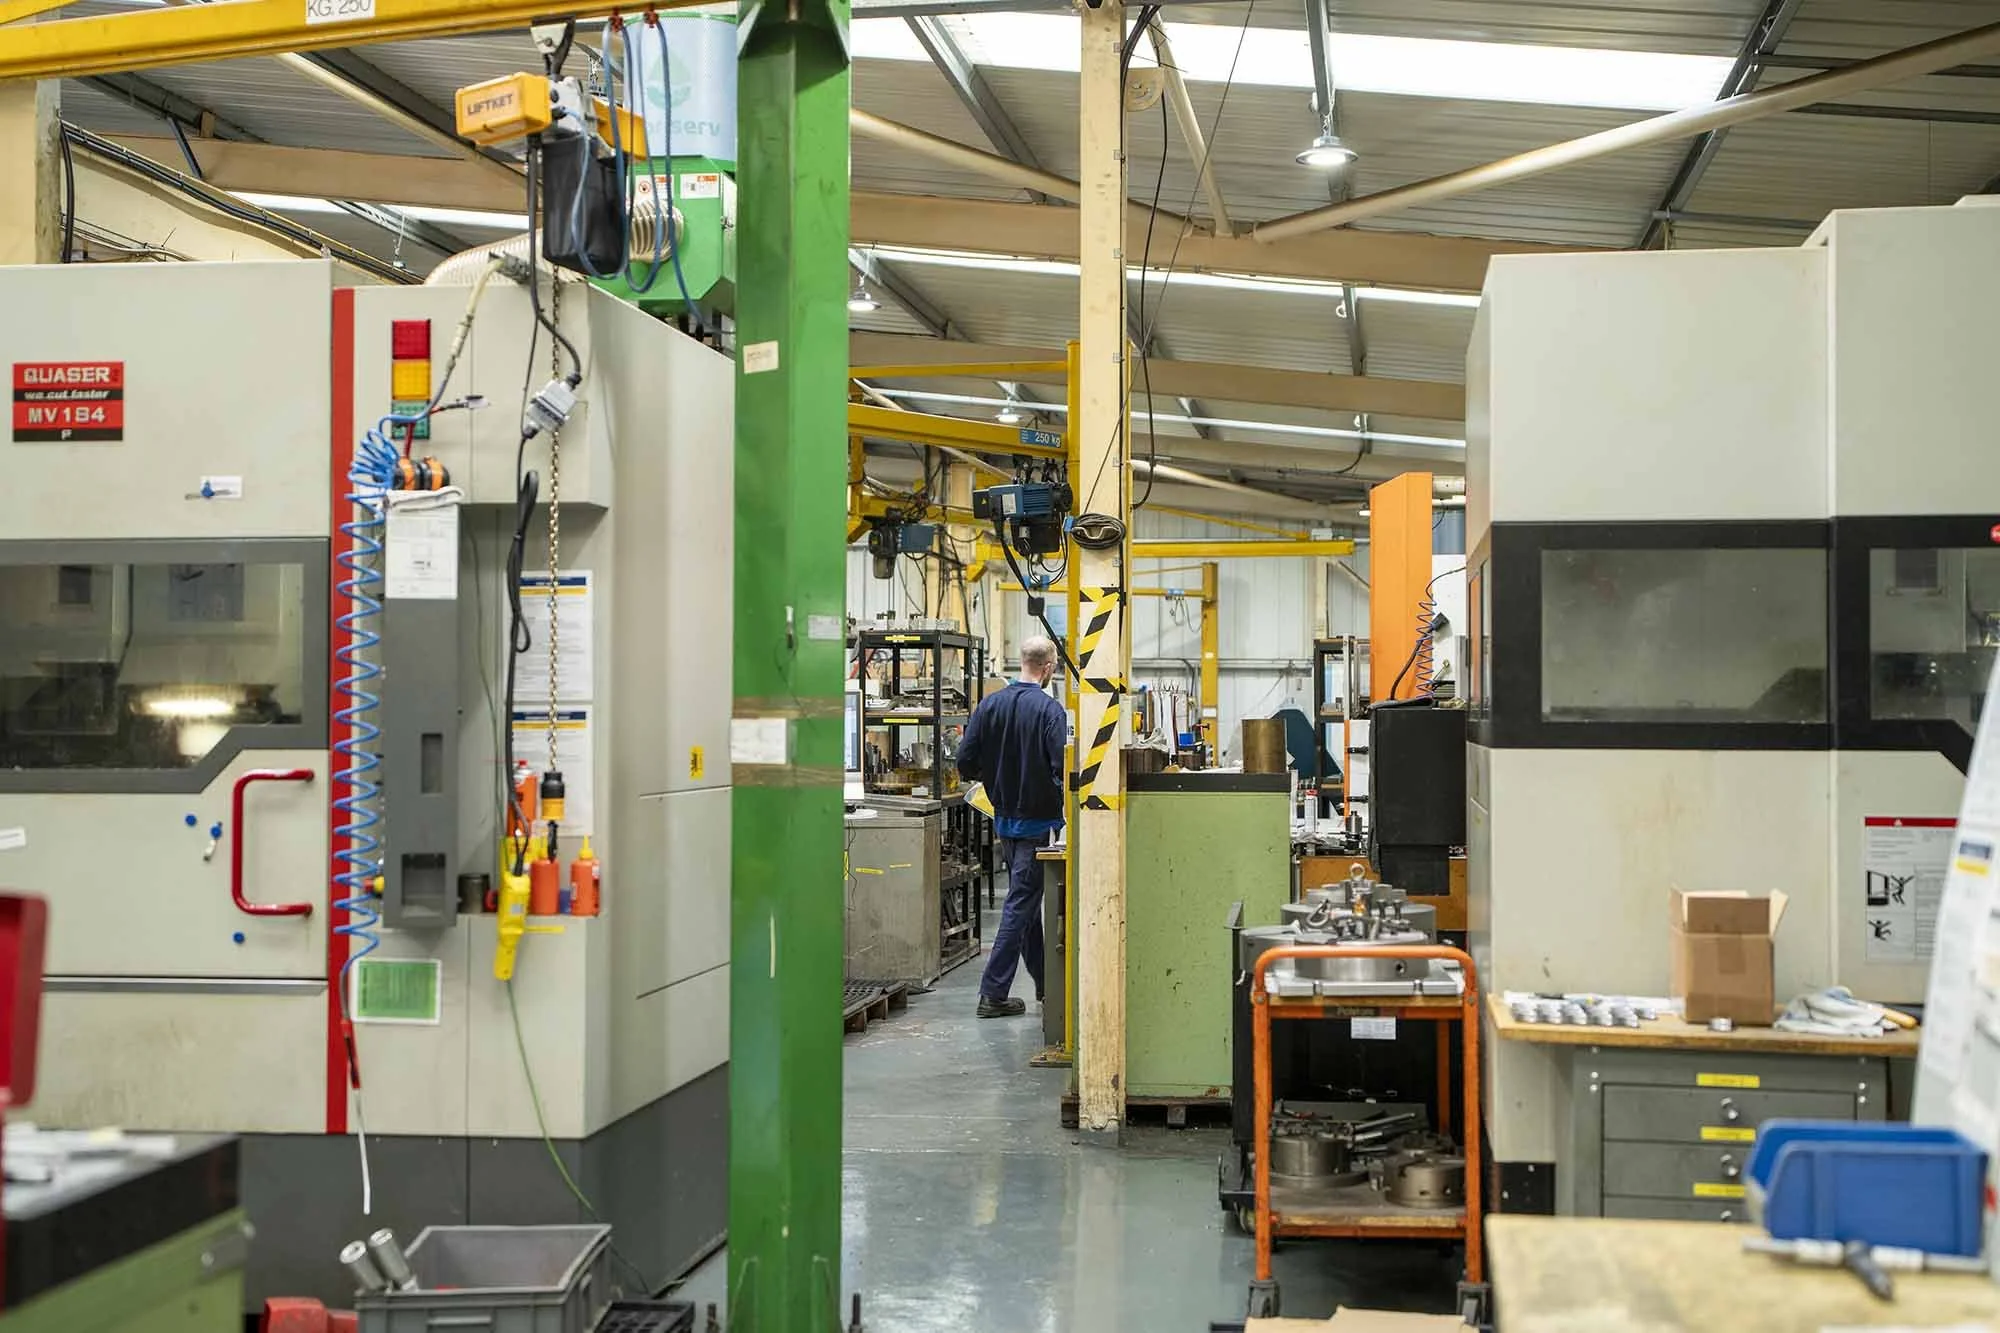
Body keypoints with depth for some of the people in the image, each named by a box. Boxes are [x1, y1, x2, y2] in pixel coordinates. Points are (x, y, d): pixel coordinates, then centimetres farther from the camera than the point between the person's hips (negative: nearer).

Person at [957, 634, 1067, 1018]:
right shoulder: (1050, 710, -16)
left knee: (1026, 900, 17)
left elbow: (965, 763, -1)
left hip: (1004, 819, 6)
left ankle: (1044, 984, 27)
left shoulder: (989, 705, -1)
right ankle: (993, 993, -2)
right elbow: (1062, 769, -23)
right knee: (1021, 904, -1)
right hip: (1038, 821, -6)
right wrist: (1060, 799, -4)